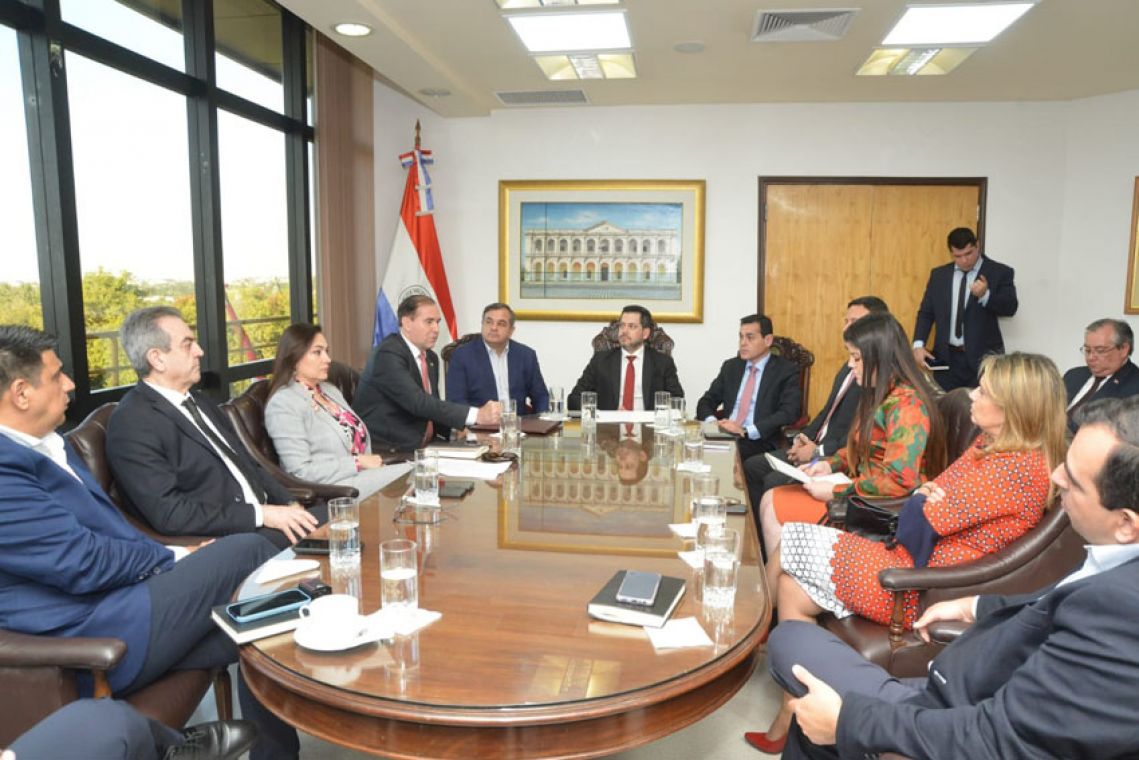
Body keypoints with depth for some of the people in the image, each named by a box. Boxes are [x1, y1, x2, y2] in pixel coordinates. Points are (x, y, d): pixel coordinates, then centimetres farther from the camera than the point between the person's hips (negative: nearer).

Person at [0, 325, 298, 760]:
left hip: (120, 598, 9)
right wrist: (173, 558, -5)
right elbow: (83, 562, -20)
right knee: (248, 552, -13)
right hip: (94, 639, -9)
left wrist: (173, 561, 3)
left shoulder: (45, 446, 12)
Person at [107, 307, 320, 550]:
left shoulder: (200, 404, 17)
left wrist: (290, 505, 2)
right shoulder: (132, 423, -10)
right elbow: (170, 513, -17)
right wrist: (261, 514, -18)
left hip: (260, 526, 8)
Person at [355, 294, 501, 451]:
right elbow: (418, 403, -27)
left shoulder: (431, 358, 13)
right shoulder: (388, 354, -15)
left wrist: (455, 429, -4)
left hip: (420, 447, 8)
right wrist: (476, 415, -32)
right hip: (385, 451, -8)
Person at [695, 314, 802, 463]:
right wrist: (712, 421, -7)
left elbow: (788, 413, -10)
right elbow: (707, 401, 17)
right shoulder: (730, 367, 17)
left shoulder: (786, 371, 2)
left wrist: (746, 431, -20)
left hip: (758, 443, -4)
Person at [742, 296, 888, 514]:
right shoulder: (849, 367, 16)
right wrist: (804, 438, 5)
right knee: (750, 467, 4)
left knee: (774, 481, -23)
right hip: (815, 446, 10)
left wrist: (818, 451, -17)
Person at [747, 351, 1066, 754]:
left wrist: (921, 501, 0)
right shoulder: (992, 443, 8)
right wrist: (926, 494, -6)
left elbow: (923, 521, -22)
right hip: (916, 558, 9)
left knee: (791, 588, -4)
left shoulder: (1015, 468, -23)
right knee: (792, 587, 1)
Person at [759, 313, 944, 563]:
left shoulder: (906, 405, -21)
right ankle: (775, 580, 6)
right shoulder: (879, 395, 10)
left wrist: (835, 492, -19)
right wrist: (829, 464, 3)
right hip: (863, 493, 9)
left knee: (773, 505, -9)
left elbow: (898, 481, -27)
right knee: (771, 500, 0)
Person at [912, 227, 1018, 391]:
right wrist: (919, 345, -5)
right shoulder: (938, 274, 10)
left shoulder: (1000, 272, 0)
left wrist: (985, 295, -29)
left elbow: (1010, 307, -10)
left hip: (983, 357, -3)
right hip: (946, 357, 3)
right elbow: (926, 312, 9)